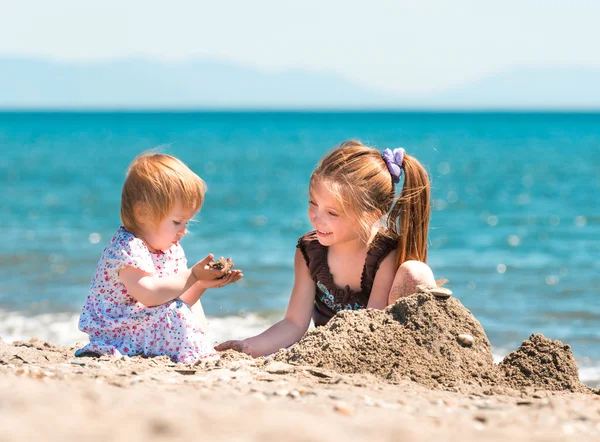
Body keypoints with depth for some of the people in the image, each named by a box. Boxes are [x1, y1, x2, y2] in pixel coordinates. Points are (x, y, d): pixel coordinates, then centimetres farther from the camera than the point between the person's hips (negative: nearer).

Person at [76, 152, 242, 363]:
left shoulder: (172, 250, 10)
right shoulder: (126, 248, -19)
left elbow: (179, 300, 14)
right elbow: (149, 295, -29)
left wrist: (201, 284, -3)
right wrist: (192, 276, -23)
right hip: (116, 336, -10)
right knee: (173, 313, -22)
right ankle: (197, 358, -10)